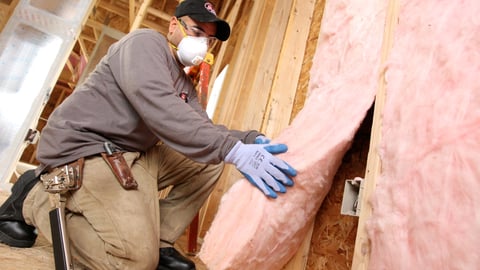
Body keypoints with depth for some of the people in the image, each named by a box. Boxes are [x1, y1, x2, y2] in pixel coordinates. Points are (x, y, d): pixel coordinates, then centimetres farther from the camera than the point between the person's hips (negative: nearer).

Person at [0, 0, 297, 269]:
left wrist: (250, 140, -13)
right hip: (82, 148, -9)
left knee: (209, 161, 0)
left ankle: (159, 242, 1)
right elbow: (158, 109, -30)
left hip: (133, 154, 9)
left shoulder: (185, 83, 16)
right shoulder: (146, 42, -11)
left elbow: (203, 129, 6)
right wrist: (232, 150, -36)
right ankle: (34, 199, 1)